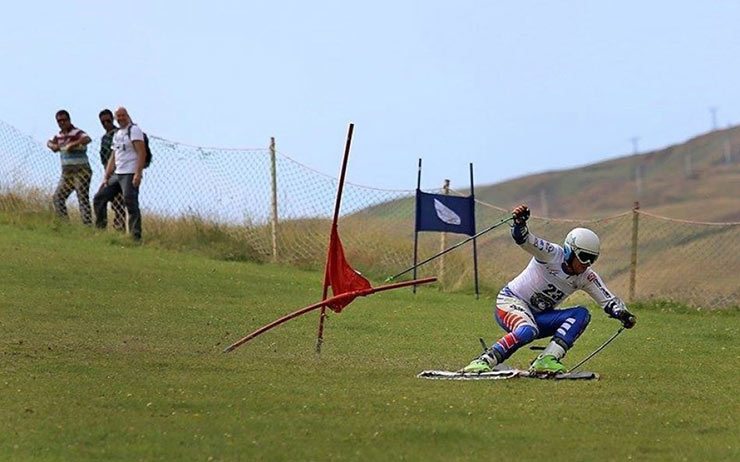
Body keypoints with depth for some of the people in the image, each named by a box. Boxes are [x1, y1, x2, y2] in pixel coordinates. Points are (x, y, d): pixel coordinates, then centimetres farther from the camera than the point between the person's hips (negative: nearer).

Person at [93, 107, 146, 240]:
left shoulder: (134, 130, -5)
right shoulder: (117, 134, 21)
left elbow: (142, 153, -14)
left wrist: (138, 174, -23)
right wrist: (106, 177, 13)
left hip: (130, 174, -9)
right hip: (116, 174, 9)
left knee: (131, 204, -14)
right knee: (99, 199, 9)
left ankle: (136, 236, -12)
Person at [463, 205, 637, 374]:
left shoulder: (585, 277, -2)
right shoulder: (552, 254, -17)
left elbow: (609, 300, -1)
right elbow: (524, 239, -31)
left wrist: (622, 314, -23)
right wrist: (519, 224, -54)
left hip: (538, 317, 7)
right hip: (511, 301, -7)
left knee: (582, 314, -14)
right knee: (527, 331, -39)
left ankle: (546, 360, -25)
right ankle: (484, 361, -31)